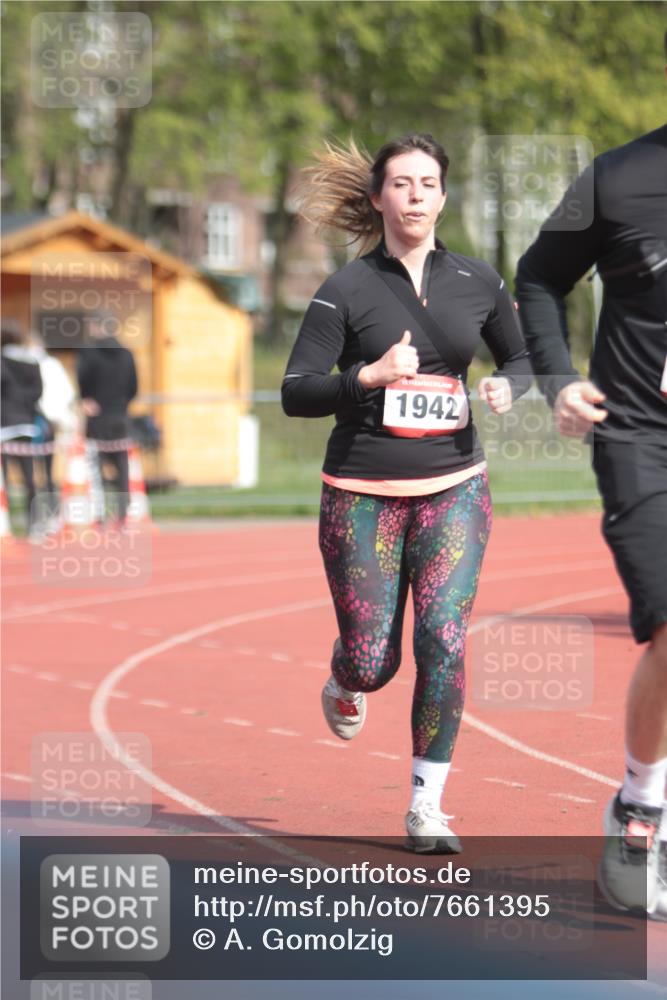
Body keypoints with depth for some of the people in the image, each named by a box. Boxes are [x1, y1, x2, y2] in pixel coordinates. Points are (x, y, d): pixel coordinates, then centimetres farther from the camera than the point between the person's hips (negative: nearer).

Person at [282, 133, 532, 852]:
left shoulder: (477, 282, 5)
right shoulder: (348, 290, -5)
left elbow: (521, 358, 20)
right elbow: (295, 393, -8)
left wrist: (506, 387, -4)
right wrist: (370, 376, -24)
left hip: (453, 488, 2)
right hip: (362, 495, -2)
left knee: (442, 643, -13)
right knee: (373, 662, 0)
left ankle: (426, 807, -2)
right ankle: (344, 687, 40)